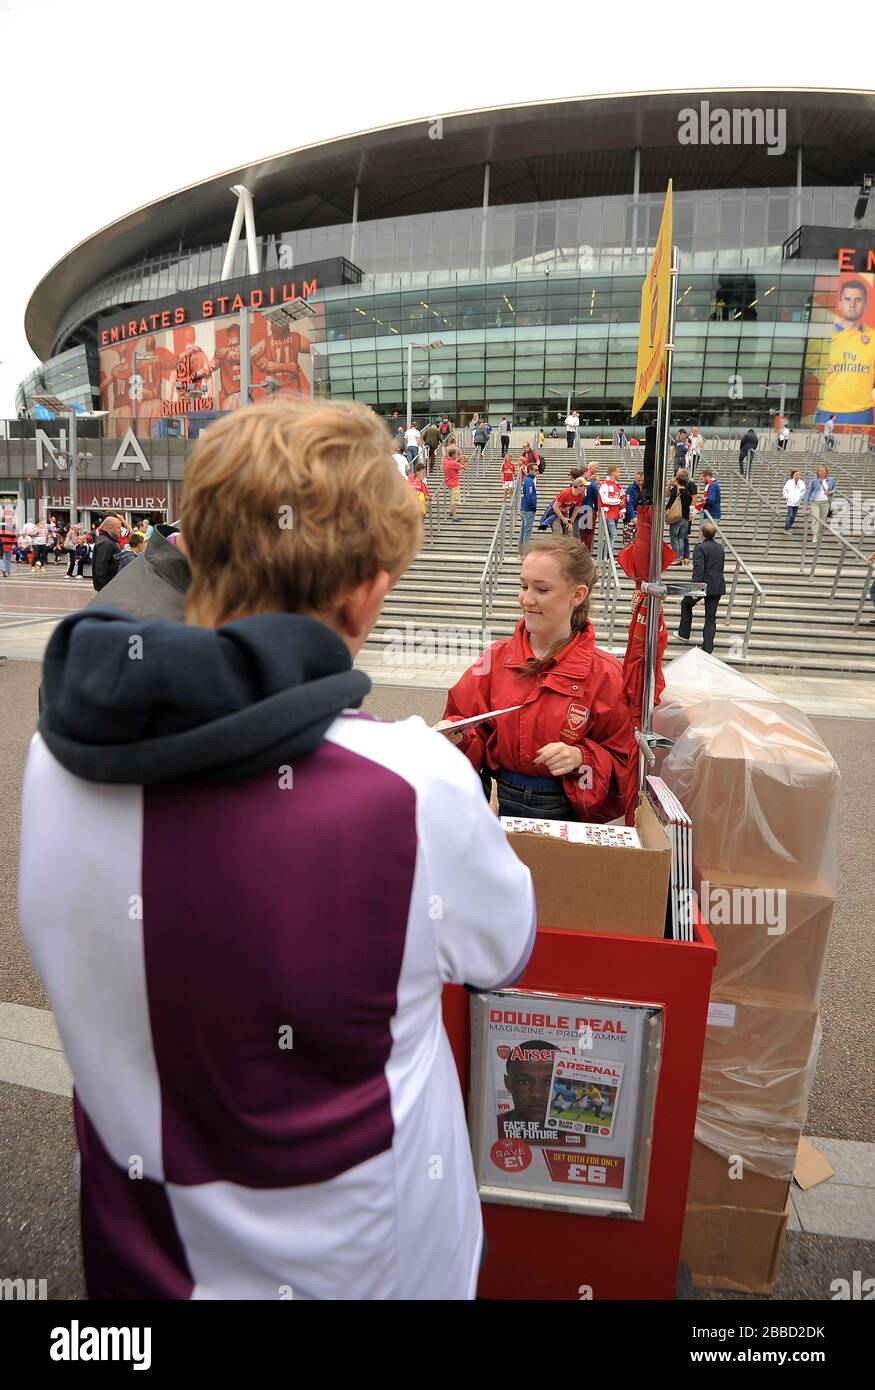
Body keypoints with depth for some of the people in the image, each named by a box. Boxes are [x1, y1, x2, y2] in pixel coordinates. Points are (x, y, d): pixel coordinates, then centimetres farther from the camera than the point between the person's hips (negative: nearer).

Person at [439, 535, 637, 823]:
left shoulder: (604, 674, -4)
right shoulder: (497, 657, 4)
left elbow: (621, 759, 2)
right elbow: (473, 731, 9)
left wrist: (582, 758, -15)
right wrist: (457, 737, -12)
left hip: (564, 811, -1)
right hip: (497, 804, 2)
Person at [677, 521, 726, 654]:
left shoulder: (700, 548, -12)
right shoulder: (720, 548, 13)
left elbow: (698, 570, -20)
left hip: (704, 585, -6)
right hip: (718, 587, 6)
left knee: (686, 603, 22)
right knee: (711, 618, 6)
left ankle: (684, 634, 27)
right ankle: (707, 648, 2)